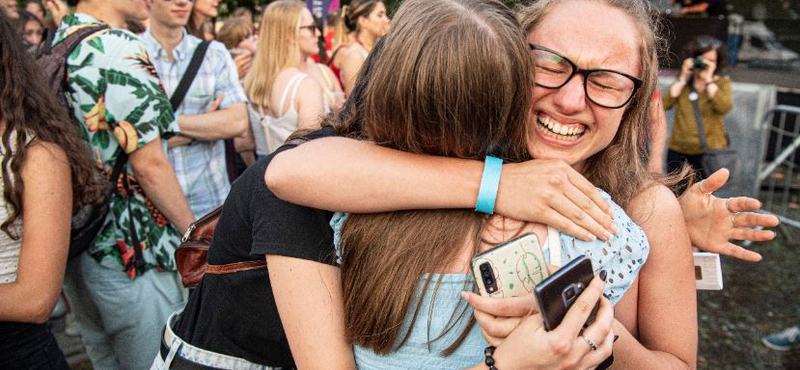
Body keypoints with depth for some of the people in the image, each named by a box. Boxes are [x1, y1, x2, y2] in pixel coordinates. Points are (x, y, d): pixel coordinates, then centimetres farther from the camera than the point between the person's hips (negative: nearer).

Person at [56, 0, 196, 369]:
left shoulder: (54, 44, 8)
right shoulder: (120, 48, -19)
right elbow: (149, 164, -20)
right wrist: (193, 233, -9)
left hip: (73, 246, 9)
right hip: (133, 252, -9)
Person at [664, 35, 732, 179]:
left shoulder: (722, 83, 6)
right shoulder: (682, 82, 12)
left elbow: (725, 107, -15)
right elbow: (665, 104, -3)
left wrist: (708, 79, -11)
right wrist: (683, 78, -4)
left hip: (709, 151, -3)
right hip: (678, 151, 3)